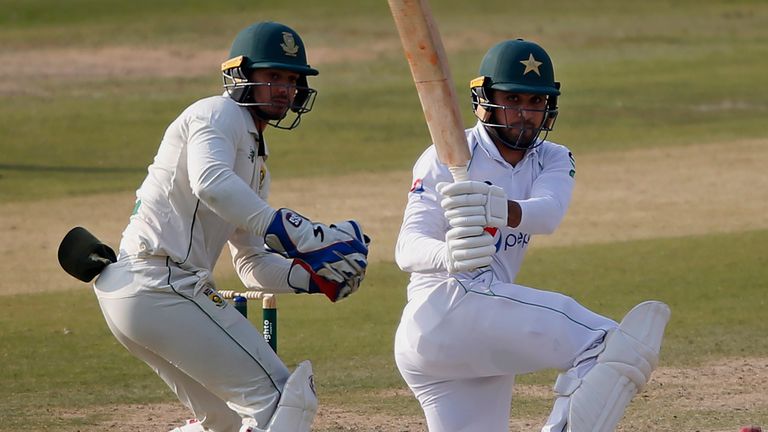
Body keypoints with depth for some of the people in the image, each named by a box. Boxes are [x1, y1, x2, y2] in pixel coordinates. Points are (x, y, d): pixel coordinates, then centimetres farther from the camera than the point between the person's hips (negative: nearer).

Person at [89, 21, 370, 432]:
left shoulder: (255, 160, 25)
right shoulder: (219, 115, -4)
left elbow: (254, 267, 23)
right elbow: (210, 183, -26)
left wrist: (316, 277, 4)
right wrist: (296, 234, -31)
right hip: (162, 286, -10)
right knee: (284, 399, -11)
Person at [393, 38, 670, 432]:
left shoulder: (552, 161, 11)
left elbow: (548, 214, -14)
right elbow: (408, 247, -17)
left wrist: (502, 209, -38)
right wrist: (447, 255, -42)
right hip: (443, 310, -7)